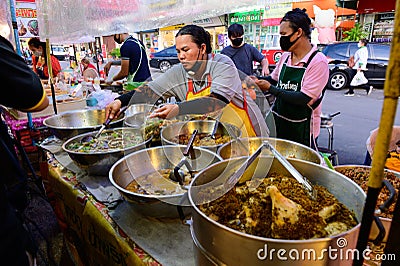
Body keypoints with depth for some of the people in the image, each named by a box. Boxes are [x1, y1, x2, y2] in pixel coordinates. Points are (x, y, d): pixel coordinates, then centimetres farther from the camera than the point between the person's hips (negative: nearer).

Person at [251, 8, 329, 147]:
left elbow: (304, 99, -23)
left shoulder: (318, 61, -17)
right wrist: (258, 81, -2)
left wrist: (270, 88, -21)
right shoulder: (285, 57, 3)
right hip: (278, 122, 6)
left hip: (302, 129, -6)